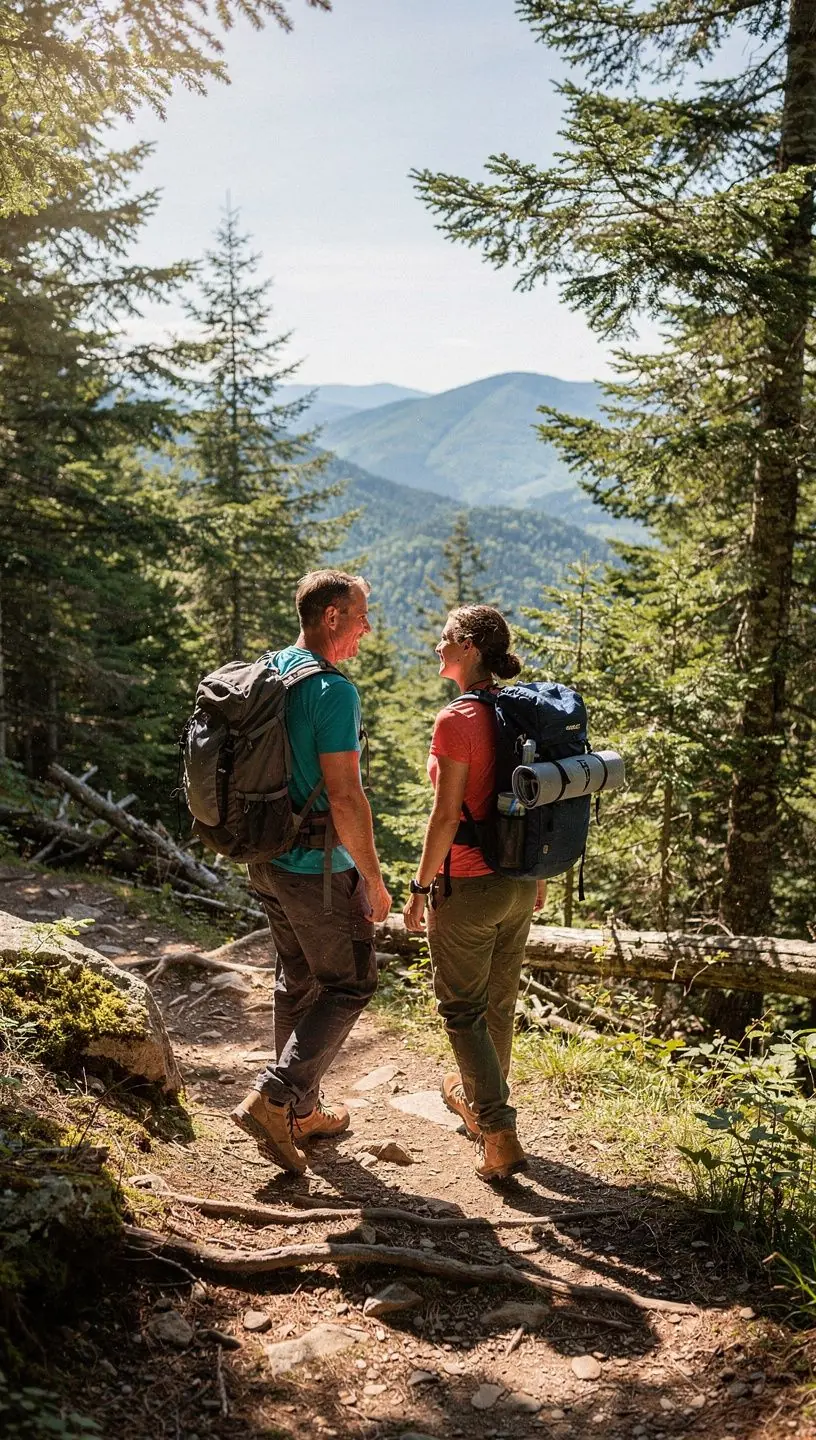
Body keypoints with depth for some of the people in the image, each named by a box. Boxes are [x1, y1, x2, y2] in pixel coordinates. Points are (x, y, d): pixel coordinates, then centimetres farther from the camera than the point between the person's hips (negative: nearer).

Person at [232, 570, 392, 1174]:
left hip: (267, 858, 9)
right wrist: (375, 880, -14)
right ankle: (272, 1098, -1)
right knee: (350, 984, 6)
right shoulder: (333, 691, -21)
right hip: (318, 869, -9)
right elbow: (345, 798, -23)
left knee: (299, 982, 19)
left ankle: (302, 1111, 30)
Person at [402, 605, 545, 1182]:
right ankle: (476, 1096, 43)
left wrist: (421, 886, -9)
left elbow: (446, 816, -19)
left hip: (469, 887, -7)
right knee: (499, 1003, 22)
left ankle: (501, 1134, 4)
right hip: (519, 882, 7)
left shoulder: (458, 719, -19)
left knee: (462, 1010, 7)